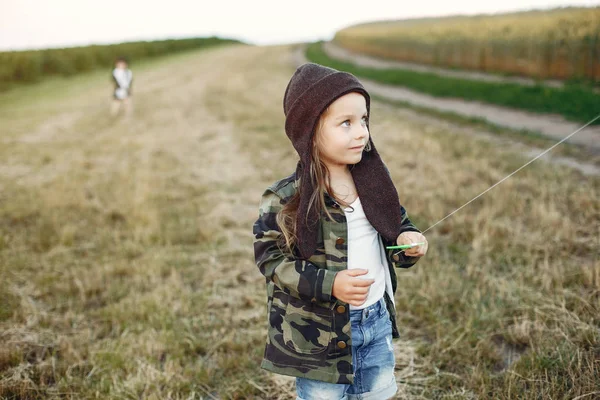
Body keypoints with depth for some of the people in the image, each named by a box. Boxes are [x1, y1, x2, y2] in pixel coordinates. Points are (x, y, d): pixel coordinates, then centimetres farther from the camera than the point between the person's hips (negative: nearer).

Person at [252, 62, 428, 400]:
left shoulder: (375, 179, -4)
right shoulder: (285, 199, -19)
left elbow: (397, 224, 10)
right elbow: (271, 260, -14)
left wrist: (409, 241, -14)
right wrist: (328, 284, -26)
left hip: (378, 321, 5)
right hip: (319, 332, -5)